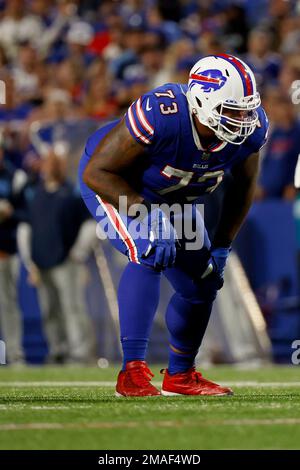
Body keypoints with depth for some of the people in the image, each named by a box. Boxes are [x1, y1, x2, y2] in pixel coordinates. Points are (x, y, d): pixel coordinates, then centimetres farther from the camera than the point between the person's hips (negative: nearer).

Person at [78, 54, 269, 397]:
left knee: (201, 284, 4)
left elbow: (242, 187, -2)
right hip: (113, 184, -6)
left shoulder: (250, 129, -23)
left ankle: (180, 375, 27)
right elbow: (97, 172, -33)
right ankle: (133, 371, -29)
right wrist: (149, 216, -40)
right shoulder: (161, 116, -41)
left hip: (172, 196, 6)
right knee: (148, 256, -30)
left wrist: (222, 247, -4)